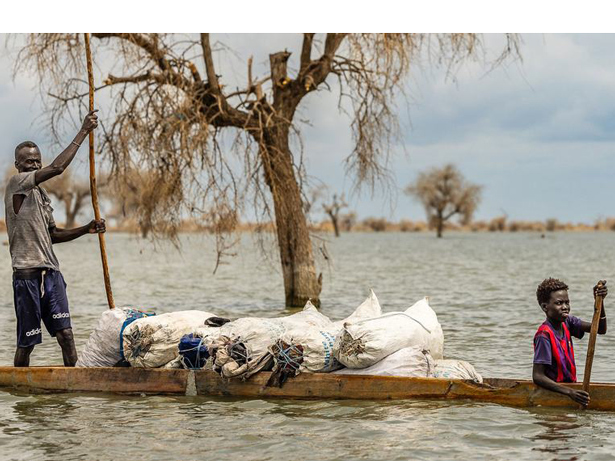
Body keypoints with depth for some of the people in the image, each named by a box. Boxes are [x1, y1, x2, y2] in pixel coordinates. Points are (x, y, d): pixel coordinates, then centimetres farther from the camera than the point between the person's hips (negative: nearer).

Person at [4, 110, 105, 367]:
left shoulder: (41, 194, 19)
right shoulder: (16, 184, -7)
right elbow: (57, 168, -20)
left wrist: (85, 230, 9)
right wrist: (83, 133, -17)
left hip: (51, 271, 7)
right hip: (27, 273, -7)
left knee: (65, 332, -3)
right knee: (26, 341, 1)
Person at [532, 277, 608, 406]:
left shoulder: (567, 323, 6)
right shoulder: (544, 335, -18)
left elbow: (600, 329, -1)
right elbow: (537, 376, -22)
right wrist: (569, 392, -33)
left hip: (569, 387, 8)